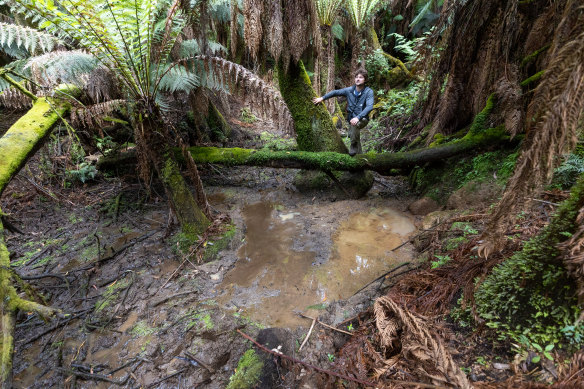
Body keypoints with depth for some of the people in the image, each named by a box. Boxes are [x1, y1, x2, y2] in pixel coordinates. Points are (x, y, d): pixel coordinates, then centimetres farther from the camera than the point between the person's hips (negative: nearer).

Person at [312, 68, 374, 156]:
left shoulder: (368, 92, -13)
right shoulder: (349, 90, -2)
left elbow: (369, 106, -27)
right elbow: (335, 92, 10)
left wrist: (358, 117, -40)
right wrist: (322, 98, 6)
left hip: (363, 119, -5)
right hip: (352, 119, 6)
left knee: (354, 124, -36)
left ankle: (353, 145, -19)